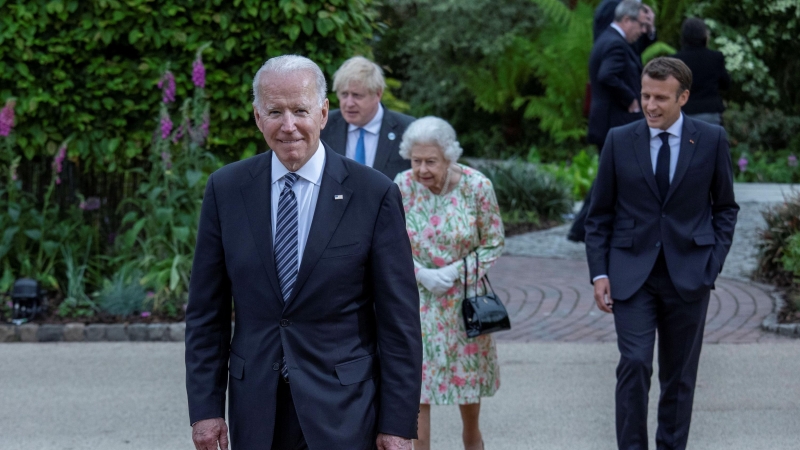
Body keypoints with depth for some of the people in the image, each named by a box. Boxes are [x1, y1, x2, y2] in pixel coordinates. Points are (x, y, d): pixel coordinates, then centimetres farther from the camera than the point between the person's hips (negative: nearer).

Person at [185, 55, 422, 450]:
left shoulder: (375, 194, -5)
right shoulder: (225, 190, 3)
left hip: (342, 411, -2)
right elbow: (206, 312, 6)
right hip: (256, 412, 3)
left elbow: (399, 319, -4)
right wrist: (205, 407, 1)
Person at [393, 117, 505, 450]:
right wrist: (422, 274, -16)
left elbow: (494, 243, -4)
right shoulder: (402, 187, -11)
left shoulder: (477, 187, -13)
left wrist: (455, 271, -17)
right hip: (416, 299, 0)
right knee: (414, 387, -3)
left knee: (468, 377, 13)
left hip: (464, 296, 0)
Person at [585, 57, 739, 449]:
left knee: (679, 374, 9)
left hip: (688, 276, 1)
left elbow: (725, 207, 9)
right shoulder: (619, 141, 0)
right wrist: (599, 273, -3)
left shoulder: (712, 140, 0)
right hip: (632, 273, -1)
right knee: (634, 364, -12)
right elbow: (599, 214, 5)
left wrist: (713, 263, -2)